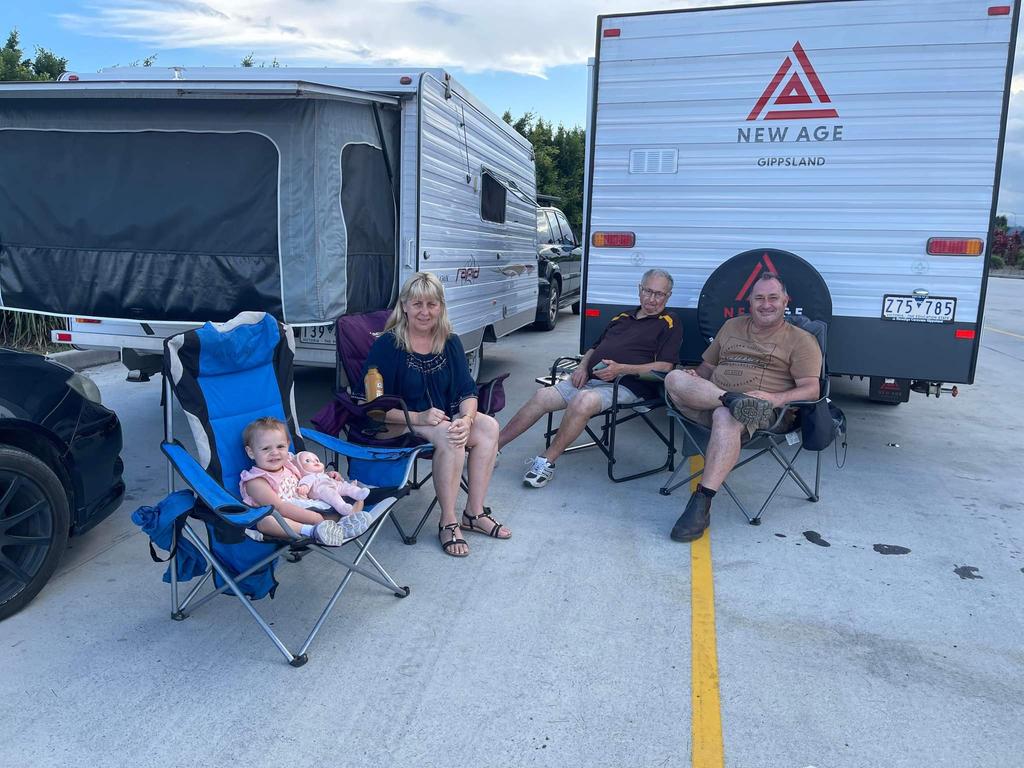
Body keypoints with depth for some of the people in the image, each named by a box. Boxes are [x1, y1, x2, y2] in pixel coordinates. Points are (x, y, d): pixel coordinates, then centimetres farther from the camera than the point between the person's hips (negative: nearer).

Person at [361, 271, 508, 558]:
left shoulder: (450, 343, 3)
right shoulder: (387, 346, -14)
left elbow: (467, 391, 1)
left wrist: (466, 419, -22)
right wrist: (418, 418, -29)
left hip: (443, 417, 6)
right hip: (398, 425, -6)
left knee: (488, 427, -18)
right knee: (448, 435, -32)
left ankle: (474, 513, -9)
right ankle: (448, 523, -20)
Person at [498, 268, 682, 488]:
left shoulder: (669, 324, 5)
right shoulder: (621, 318, 26)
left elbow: (664, 367, -8)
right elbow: (594, 348, 31)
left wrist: (620, 369, -17)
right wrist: (582, 366, 7)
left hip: (627, 386, -7)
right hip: (590, 379, 7)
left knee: (583, 401, -35)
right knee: (542, 396, -10)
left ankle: (547, 461, -22)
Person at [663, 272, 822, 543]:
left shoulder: (800, 340, 11)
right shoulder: (732, 326, 26)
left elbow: (811, 389, 0)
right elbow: (707, 367, 29)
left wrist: (775, 398, -22)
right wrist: (694, 377, 2)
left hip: (765, 411, -4)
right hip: (708, 401, 5)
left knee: (726, 417, -41)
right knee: (675, 378, -22)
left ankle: (701, 505, -44)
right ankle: (732, 400, -39)